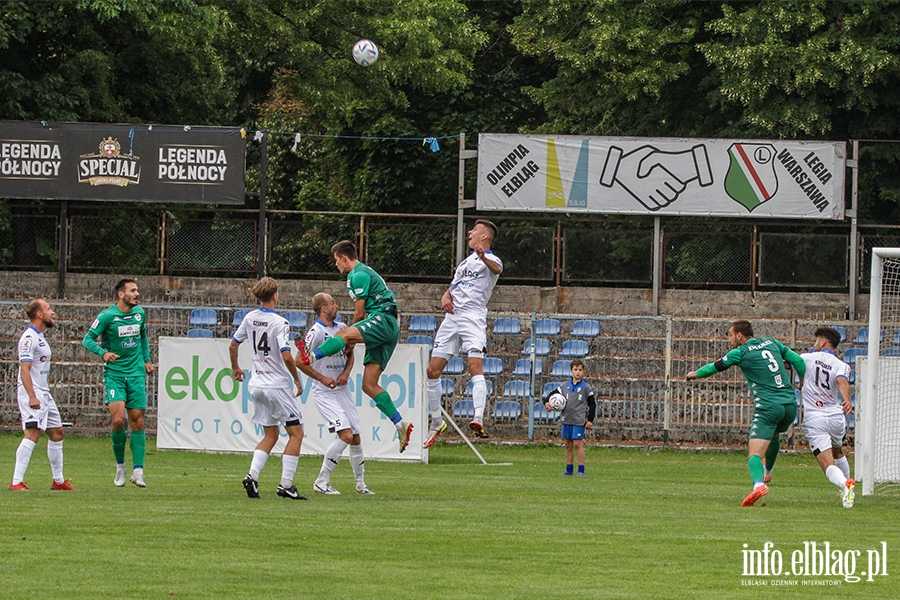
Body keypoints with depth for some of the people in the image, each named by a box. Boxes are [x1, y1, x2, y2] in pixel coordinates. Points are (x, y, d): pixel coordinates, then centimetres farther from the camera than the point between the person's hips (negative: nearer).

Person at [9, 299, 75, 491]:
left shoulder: (40, 337, 17)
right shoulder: (29, 338, -15)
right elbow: (24, 369, -22)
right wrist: (32, 396, -29)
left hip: (44, 394, 11)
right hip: (32, 393, -11)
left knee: (57, 432, 15)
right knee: (32, 434, -18)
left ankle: (58, 481, 24)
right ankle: (16, 482, -21)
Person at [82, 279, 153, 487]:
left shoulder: (140, 313, 7)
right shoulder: (107, 316, -9)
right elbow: (88, 339, -6)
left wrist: (147, 359, 15)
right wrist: (103, 352, -23)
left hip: (136, 374, 4)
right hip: (114, 374, -4)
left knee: (137, 421, 0)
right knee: (118, 420, -15)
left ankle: (138, 471, 3)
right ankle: (120, 466, 5)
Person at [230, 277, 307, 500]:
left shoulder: (250, 318, 4)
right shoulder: (280, 323, -16)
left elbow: (233, 345, 14)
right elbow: (286, 356, -23)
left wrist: (235, 368, 31)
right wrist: (297, 379, -9)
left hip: (258, 385, 7)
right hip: (278, 385, -7)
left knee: (270, 435, 17)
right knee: (296, 432, 2)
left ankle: (252, 476, -2)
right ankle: (286, 484, -5)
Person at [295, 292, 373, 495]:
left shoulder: (342, 328, 10)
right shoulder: (316, 332, -12)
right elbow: (300, 361, -14)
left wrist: (346, 373, 3)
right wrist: (322, 378, -13)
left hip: (342, 389, 7)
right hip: (325, 393, -7)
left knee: (356, 438, 8)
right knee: (346, 435, -18)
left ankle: (361, 484, 24)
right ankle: (322, 482, -10)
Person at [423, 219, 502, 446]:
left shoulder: (489, 260, 1)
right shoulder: (466, 262, 27)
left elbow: (496, 268, -25)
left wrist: (483, 257, -49)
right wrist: (445, 299, 5)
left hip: (473, 318, -8)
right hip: (452, 317, 8)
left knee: (475, 366, -24)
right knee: (433, 370, 3)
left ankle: (479, 419, -38)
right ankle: (436, 421, 16)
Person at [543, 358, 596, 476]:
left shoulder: (586, 387, -1)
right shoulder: (565, 386, 8)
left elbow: (592, 404, 2)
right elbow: (552, 394, 14)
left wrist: (590, 420, -2)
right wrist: (546, 402, -7)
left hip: (579, 421, -5)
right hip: (567, 420, 5)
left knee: (578, 444, -7)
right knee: (568, 444, 8)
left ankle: (581, 470, -3)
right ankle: (569, 469, 16)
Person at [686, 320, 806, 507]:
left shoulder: (741, 352, 0)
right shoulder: (771, 343, 15)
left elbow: (715, 367, 11)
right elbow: (796, 360, 14)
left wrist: (696, 374, 29)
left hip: (768, 407, -7)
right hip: (790, 405, 7)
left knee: (755, 453, -14)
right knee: (774, 434, 37)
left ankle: (758, 483, -40)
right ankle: (766, 472, 48)